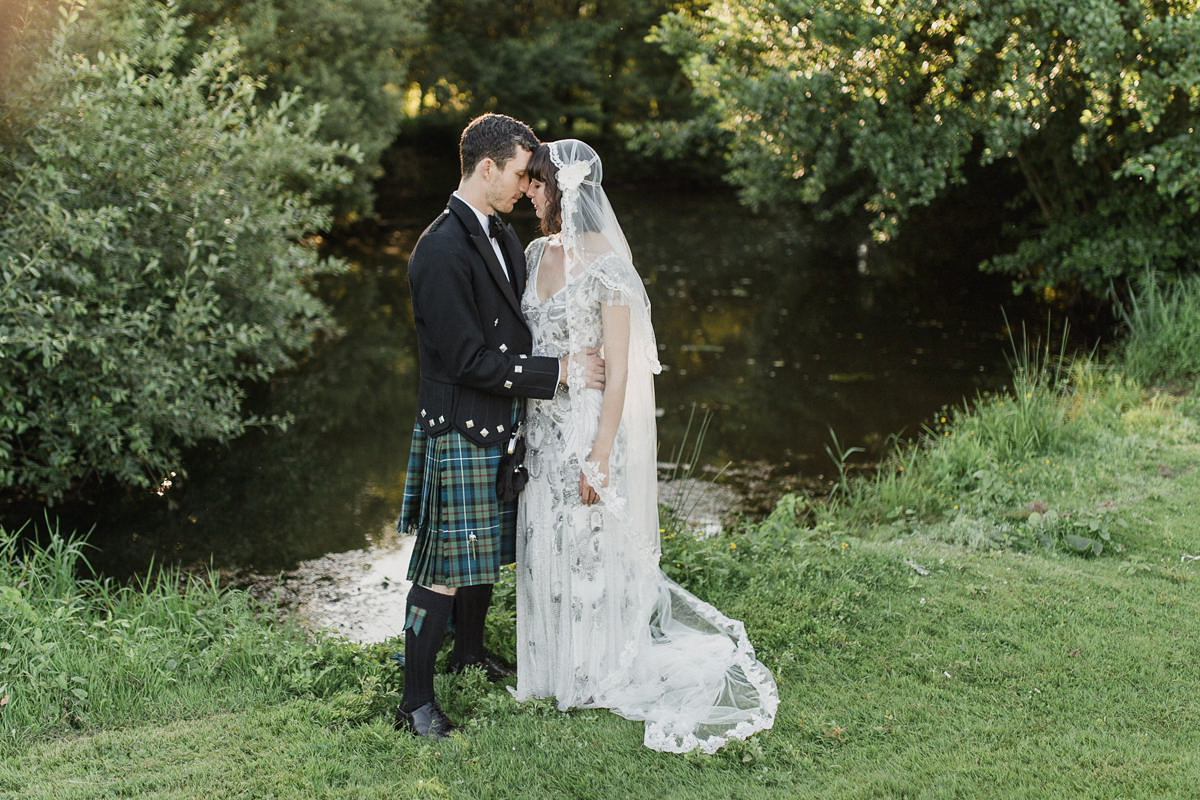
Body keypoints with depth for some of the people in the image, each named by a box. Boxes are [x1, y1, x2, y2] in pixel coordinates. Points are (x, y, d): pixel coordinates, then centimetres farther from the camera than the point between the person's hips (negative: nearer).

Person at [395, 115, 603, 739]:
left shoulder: (503, 238, 10)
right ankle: (415, 701, 9)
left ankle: (470, 653, 42)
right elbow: (469, 359, -23)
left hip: (500, 427, 9)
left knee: (485, 553, 22)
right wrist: (560, 373, -19)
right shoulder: (440, 252, -21)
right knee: (446, 568, -2)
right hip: (460, 431, -9)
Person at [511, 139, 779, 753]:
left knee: (592, 547, 6)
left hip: (590, 424, -7)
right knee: (545, 546, 15)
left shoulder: (606, 264, -17)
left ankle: (600, 676, 24)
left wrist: (600, 456, -19)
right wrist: (524, 429, 12)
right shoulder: (538, 253, 6)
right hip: (542, 426, 7)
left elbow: (619, 370, -17)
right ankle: (557, 665, 33)